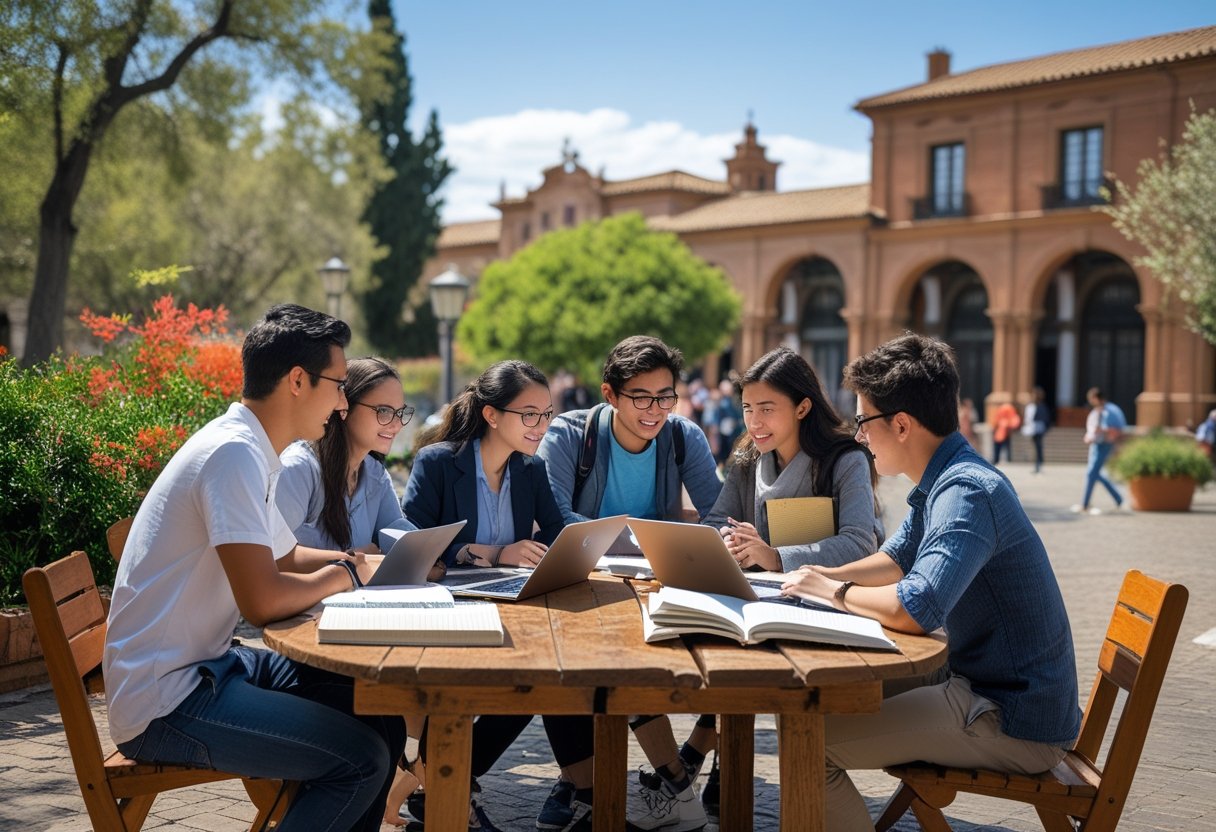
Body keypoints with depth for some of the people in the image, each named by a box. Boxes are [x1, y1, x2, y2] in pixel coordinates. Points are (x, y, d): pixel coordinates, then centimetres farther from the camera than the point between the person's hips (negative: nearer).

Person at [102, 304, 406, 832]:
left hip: (210, 665, 10)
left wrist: (374, 565, 10)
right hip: (162, 703, -10)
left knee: (384, 717, 5)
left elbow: (283, 557, 25)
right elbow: (262, 600, -27)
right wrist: (343, 574, -8)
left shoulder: (251, 450, 10)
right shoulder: (234, 454, -21)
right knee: (364, 757, -17)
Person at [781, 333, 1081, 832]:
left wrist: (834, 592, -17)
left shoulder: (966, 492, -24)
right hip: (984, 688, 10)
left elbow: (914, 610, -36)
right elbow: (898, 558, 25)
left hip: (1016, 725, -10)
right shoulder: (942, 481, 9)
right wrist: (827, 576, 7)